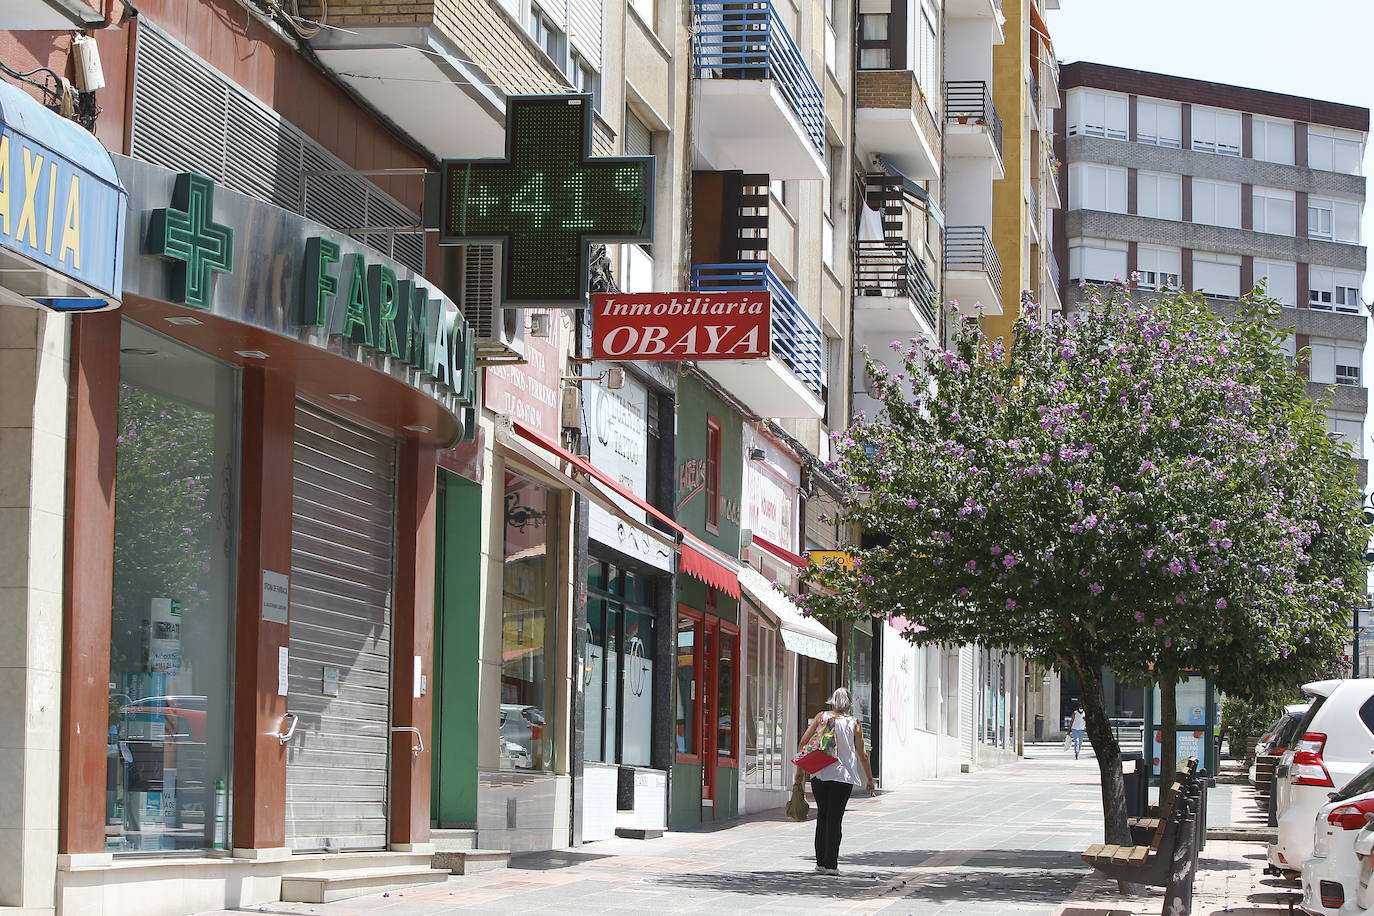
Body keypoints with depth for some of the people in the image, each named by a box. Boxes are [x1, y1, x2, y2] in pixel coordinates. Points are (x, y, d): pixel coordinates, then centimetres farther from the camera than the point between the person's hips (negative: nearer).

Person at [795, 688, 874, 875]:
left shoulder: (821, 717, 4)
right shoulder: (854, 724, 2)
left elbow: (803, 743, 0)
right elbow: (862, 754, 3)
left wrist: (800, 770, 7)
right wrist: (869, 779, 12)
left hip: (819, 774, 2)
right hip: (843, 776, -2)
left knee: (822, 816, 13)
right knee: (835, 818, 0)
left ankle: (820, 862, 14)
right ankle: (830, 864, -3)